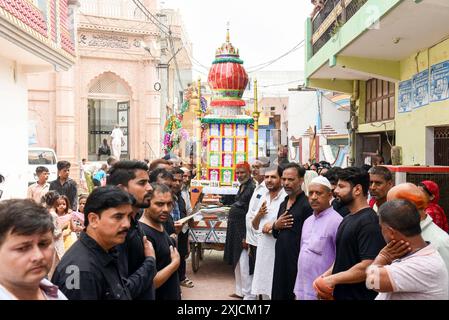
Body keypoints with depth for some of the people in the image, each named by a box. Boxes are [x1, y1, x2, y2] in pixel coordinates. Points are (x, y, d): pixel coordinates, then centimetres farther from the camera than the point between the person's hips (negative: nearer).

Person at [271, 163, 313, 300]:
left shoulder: (307, 204, -12)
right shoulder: (283, 204, 14)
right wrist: (276, 226, 1)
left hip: (297, 262, -7)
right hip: (281, 260, 7)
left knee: (295, 295, 3)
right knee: (278, 295, 13)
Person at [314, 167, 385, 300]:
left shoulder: (369, 222, -19)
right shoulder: (347, 219, 10)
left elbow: (367, 268, -26)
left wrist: (333, 279, -18)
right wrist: (327, 275, 2)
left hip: (359, 295, -8)